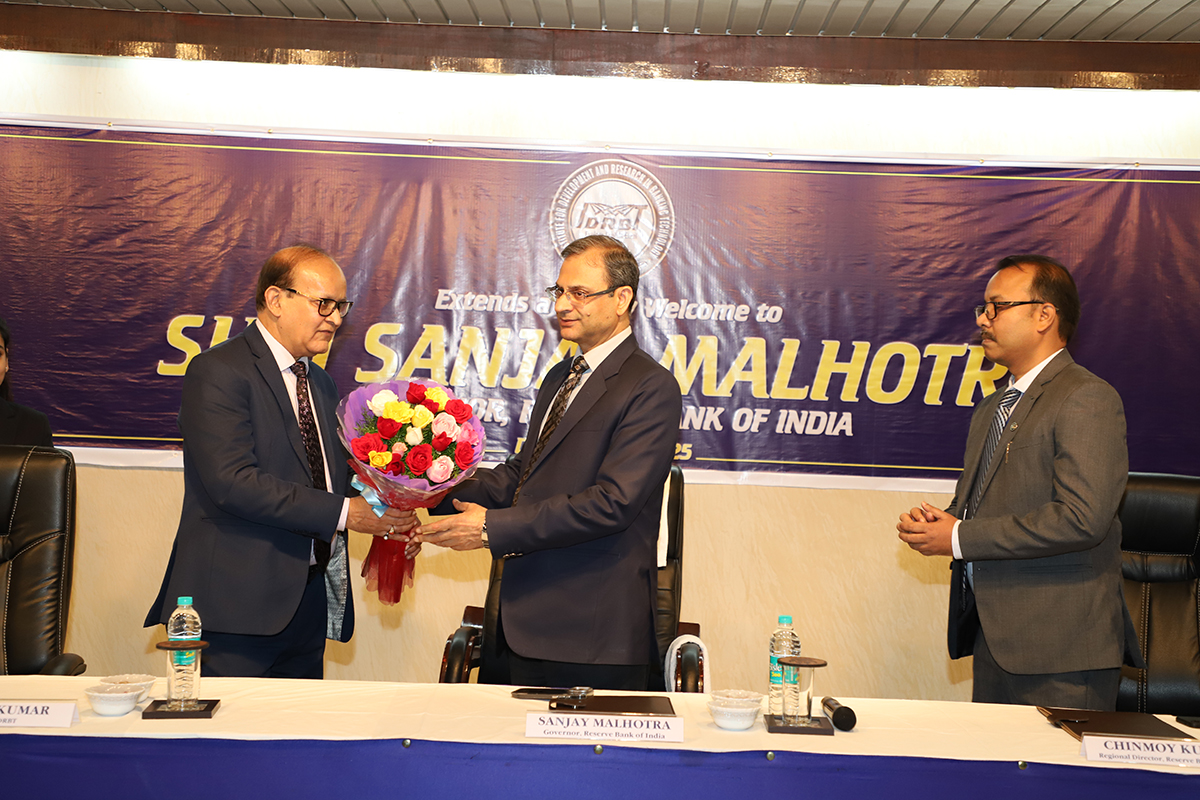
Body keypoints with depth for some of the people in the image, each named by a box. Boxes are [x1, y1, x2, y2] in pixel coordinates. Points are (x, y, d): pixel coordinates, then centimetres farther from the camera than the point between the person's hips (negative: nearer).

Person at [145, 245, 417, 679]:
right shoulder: (217, 372, -9)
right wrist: (344, 512, -19)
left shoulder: (320, 383, 19)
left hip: (310, 593, 8)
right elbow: (232, 483, -20)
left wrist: (384, 514, -2)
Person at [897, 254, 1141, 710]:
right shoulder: (991, 409, 19)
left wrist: (960, 538, -16)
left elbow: (1081, 518, -21)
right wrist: (936, 521, 2)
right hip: (993, 639, 8)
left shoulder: (1087, 399, -11)